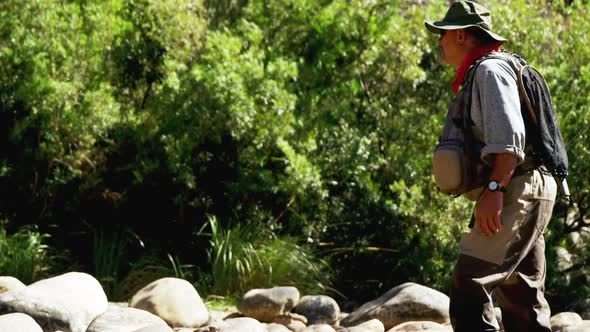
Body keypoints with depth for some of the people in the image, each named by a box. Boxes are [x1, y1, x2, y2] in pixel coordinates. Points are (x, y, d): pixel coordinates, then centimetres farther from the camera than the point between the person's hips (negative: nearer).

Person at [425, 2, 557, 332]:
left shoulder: (489, 70, -7)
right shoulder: (476, 75, 24)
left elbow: (509, 137, -20)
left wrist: (493, 190, -26)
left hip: (517, 193, -11)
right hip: (524, 195, 11)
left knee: (469, 282, -17)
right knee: (522, 296, 10)